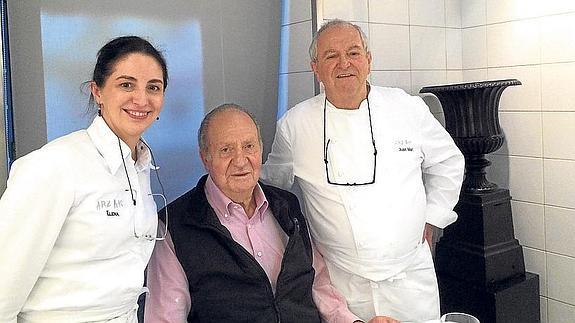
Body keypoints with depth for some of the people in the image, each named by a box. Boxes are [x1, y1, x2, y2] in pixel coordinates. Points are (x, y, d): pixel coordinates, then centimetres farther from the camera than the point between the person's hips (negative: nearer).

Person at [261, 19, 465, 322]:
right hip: (340, 283, -1)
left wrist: (429, 219, 8)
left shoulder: (409, 109, -1)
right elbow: (271, 182, 11)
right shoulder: (294, 124, -5)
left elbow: (447, 162, 13)